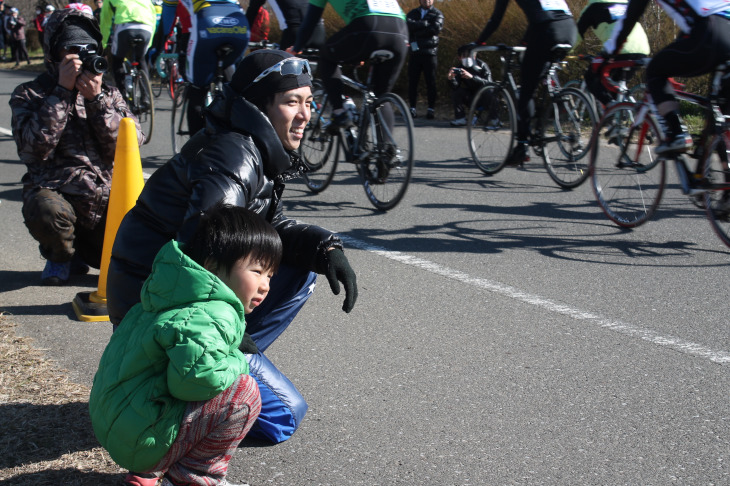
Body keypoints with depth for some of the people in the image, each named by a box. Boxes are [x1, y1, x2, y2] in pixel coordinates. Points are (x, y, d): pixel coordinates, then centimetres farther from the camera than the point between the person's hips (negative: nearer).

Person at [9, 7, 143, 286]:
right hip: (52, 189, -3)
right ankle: (60, 255, 0)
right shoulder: (30, 94, 5)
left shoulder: (108, 94, 13)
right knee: (47, 213, -38)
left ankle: (82, 249, 19)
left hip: (104, 195, 3)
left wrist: (96, 99, -13)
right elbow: (35, 148, -14)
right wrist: (62, 91, -14)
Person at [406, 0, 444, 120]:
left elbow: (436, 28, -11)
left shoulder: (437, 14, 8)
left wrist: (416, 32, -9)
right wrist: (426, 23, -15)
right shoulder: (413, 13, 14)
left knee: (431, 82, -2)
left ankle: (431, 109, 4)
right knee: (412, 81, 0)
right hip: (415, 51, 2)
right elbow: (408, 24, -7)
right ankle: (412, 108, 6)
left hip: (430, 52, -2)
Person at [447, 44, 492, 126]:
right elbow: (455, 86, -19)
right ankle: (460, 118, -14)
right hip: (471, 100, 3)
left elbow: (488, 83, -30)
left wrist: (471, 77, -43)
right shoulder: (459, 68, -6)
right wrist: (451, 79, -42)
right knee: (456, 91, -18)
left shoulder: (482, 65, -14)